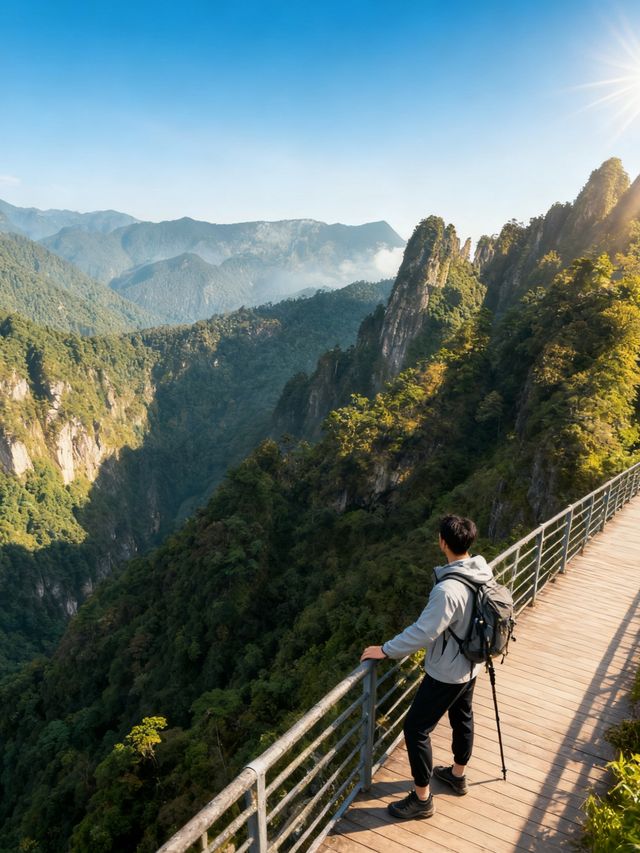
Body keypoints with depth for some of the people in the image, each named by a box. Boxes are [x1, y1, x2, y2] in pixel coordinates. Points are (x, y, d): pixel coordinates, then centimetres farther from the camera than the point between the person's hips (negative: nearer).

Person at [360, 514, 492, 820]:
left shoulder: (448, 589, -36)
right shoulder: (482, 572, -10)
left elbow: (422, 632, -30)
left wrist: (385, 650, -18)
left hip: (446, 674, -9)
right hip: (469, 666, 9)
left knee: (415, 728, 7)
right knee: (462, 717, 27)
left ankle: (422, 799, 22)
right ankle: (458, 775, 50)